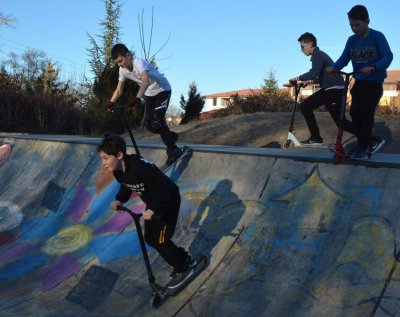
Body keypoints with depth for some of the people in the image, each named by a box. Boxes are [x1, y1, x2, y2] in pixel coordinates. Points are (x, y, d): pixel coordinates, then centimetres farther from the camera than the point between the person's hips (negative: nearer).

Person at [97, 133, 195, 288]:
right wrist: (119, 200, -3)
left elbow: (166, 186, -35)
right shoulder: (117, 171, -10)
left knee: (160, 240, -4)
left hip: (168, 201, -9)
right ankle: (185, 259, 30)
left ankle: (183, 268, 18)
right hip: (152, 203, 9)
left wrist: (153, 210, -39)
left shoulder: (139, 167, -36)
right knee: (150, 238, 13)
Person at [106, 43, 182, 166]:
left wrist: (137, 98, -62)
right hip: (149, 94, 7)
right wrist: (110, 103, -20)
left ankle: (173, 150, -8)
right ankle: (171, 136, 26)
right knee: (150, 126, 1)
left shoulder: (139, 63, -31)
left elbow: (145, 80, -49)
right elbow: (119, 90, -4)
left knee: (157, 122, -21)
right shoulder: (123, 70, -9)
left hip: (162, 90, -7)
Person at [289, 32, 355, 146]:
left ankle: (315, 138, -4)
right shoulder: (320, 54, 24)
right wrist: (310, 81, 21)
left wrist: (298, 78, -13)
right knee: (340, 121, 12)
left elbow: (313, 73, -25)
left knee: (305, 106, -7)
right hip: (336, 89, 10)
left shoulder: (317, 55, -9)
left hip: (333, 89, -10)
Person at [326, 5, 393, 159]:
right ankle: (372, 140, 14)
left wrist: (373, 68, -36)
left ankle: (362, 146, 2)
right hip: (359, 82, 5)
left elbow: (388, 56, -19)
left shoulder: (377, 37, -12)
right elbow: (344, 57, -2)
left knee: (367, 114, -8)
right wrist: (334, 67, -23)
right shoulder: (352, 40, 3)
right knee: (354, 113, -1)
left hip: (374, 83, -5)